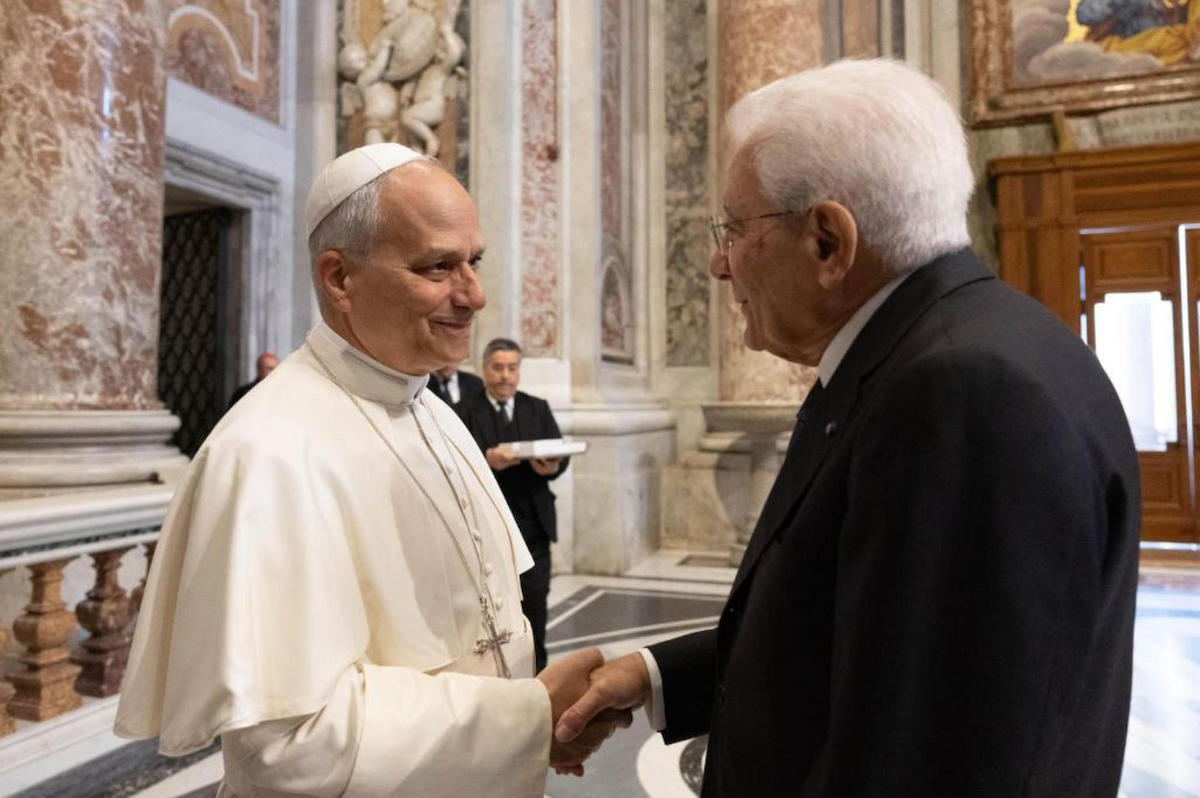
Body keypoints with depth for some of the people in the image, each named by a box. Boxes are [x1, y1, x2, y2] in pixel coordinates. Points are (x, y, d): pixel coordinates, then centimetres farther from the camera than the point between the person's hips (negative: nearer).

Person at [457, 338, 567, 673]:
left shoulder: (538, 409, 11)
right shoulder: (465, 411, -1)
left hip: (533, 523, 3)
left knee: (534, 604, 7)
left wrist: (552, 466, -19)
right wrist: (486, 460, -29)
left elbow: (561, 454, 3)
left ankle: (535, 671, 20)